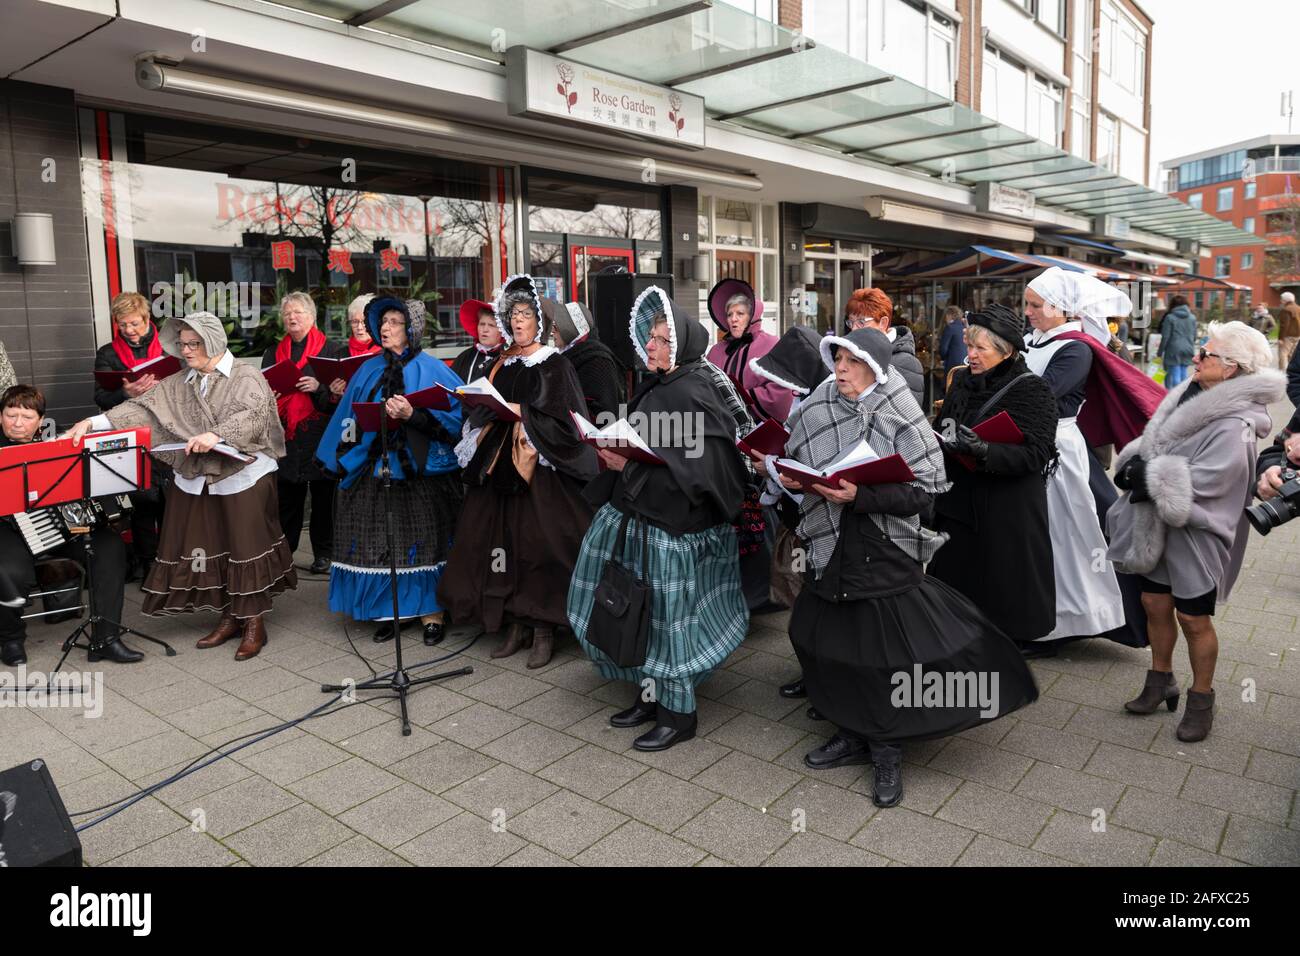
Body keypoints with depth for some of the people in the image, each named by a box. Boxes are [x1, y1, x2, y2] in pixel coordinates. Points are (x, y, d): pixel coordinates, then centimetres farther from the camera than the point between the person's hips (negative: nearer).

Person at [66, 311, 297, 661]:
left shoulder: (247, 377, -5)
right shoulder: (178, 384, 11)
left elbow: (251, 414, -22)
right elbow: (144, 408, 3)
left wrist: (216, 435, -37)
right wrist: (95, 422, -11)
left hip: (242, 477, -5)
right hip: (196, 479, 5)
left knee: (246, 549, -1)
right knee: (210, 549, 8)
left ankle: (254, 622, 9)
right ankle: (230, 617, 21)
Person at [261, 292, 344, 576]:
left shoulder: (331, 350, 3)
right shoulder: (273, 353, 17)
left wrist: (319, 387, -18)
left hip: (321, 435, -3)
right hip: (285, 436, 4)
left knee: (323, 496, 1)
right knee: (286, 496, 6)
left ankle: (323, 554, 10)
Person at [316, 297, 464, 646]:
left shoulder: (431, 370, -2)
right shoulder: (369, 371, 13)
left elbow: (452, 415, -11)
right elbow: (349, 417, 15)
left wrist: (412, 415, -22)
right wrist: (334, 459, 9)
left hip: (419, 472, -4)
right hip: (374, 470, 5)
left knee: (422, 543, 1)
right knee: (379, 545, 5)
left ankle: (430, 613, 10)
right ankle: (388, 611, 17)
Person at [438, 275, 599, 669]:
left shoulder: (555, 366, -3)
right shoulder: (503, 365, 14)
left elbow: (564, 421, -11)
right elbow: (487, 412, 18)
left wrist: (521, 412, -15)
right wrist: (490, 410, -3)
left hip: (541, 468, -6)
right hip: (501, 466, 6)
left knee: (538, 544, -5)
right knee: (502, 540, 3)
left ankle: (544, 627, 5)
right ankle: (517, 623, 14)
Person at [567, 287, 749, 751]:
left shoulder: (693, 396, -17)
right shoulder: (654, 386, 10)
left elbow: (695, 468, -23)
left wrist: (632, 464, -25)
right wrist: (613, 447, 3)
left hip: (670, 527, -8)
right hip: (634, 515, 8)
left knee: (667, 613, 2)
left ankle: (678, 713, 19)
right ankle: (650, 694, 31)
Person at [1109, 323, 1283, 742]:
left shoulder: (1233, 427, -22)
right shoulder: (1188, 396, 4)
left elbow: (1198, 483, -27)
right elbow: (1151, 443, 11)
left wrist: (1148, 477, -20)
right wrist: (1134, 465, -8)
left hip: (1197, 535, -7)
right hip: (1158, 528, 7)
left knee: (1193, 618, 6)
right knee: (1155, 604, 16)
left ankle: (1201, 700, 25)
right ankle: (1161, 682, 34)